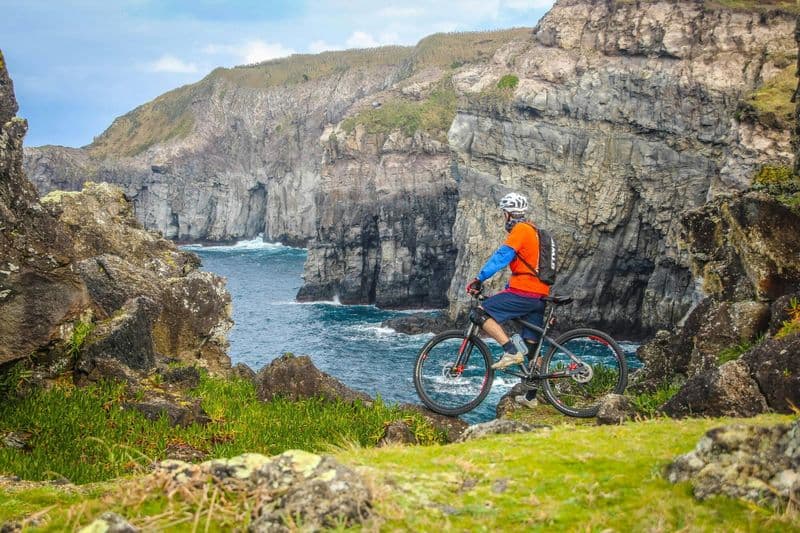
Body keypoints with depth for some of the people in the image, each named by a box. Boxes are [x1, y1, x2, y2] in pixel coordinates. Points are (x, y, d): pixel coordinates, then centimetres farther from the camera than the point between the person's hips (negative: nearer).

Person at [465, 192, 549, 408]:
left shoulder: (520, 230, -6)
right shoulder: (533, 231, 24)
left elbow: (502, 256, -17)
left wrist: (479, 279, -18)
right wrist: (507, 289, 29)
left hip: (523, 293, -10)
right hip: (540, 295, 10)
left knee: (480, 314, -10)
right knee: (532, 347, 12)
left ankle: (511, 351, -19)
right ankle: (531, 396, 17)